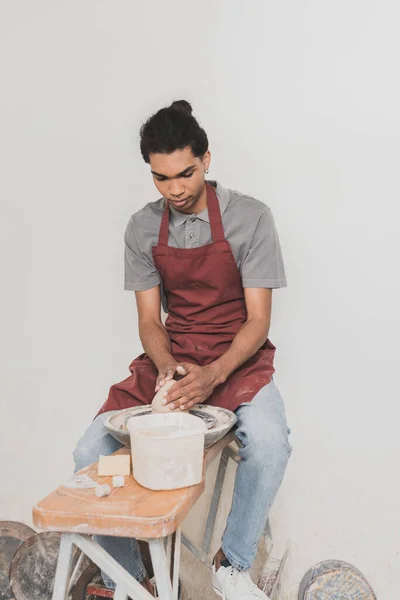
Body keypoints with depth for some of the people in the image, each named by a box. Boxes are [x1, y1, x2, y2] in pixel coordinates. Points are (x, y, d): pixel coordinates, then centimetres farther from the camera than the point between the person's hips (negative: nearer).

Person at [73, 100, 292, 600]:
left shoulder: (249, 218, -9)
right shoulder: (142, 229, 1)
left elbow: (258, 319, -11)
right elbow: (149, 320, 1)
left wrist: (214, 374, -27)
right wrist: (168, 369, -20)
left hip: (237, 357, -2)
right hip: (171, 357, 3)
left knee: (268, 442, -34)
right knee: (89, 455, -15)